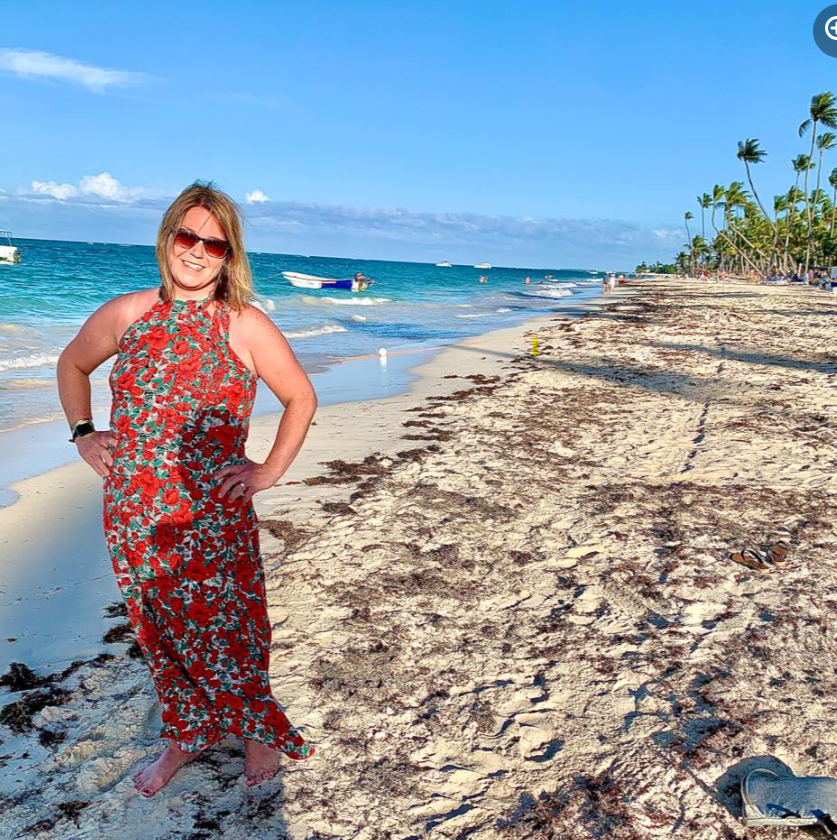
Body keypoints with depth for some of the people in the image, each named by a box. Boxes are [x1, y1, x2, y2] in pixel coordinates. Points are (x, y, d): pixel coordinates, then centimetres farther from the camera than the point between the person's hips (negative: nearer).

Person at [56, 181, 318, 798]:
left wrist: (270, 471, -2)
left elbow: (301, 398, 3)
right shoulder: (126, 313, 3)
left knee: (224, 630, 5)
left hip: (214, 515, -4)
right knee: (157, 629, 17)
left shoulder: (246, 326, -6)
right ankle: (186, 735, 41)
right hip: (132, 513, 4)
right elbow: (73, 364, 21)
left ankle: (260, 732, 31)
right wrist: (83, 433, 10)